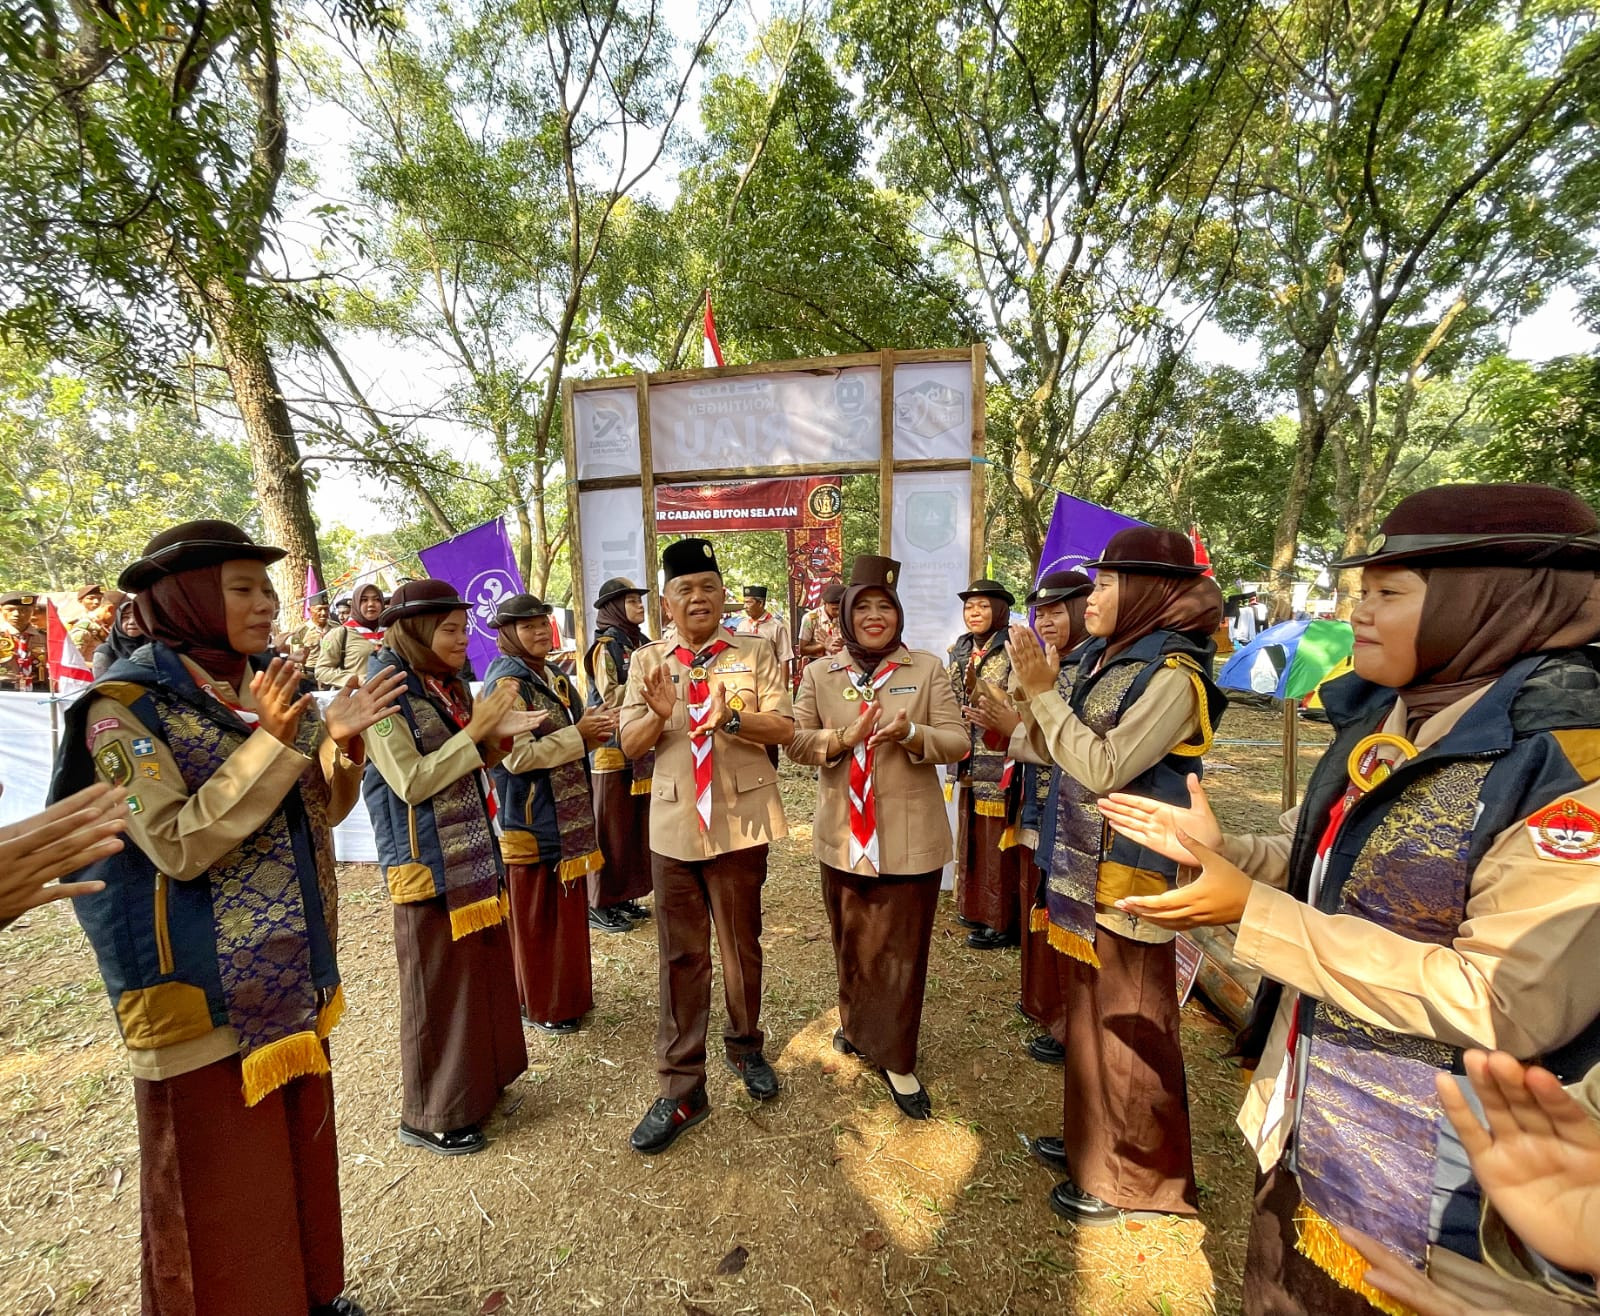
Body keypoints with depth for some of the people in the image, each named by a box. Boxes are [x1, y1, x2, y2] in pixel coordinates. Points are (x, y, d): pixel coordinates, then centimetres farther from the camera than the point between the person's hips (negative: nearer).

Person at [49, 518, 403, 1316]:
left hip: (292, 970, 7)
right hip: (203, 986, -6)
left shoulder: (267, 688, 4)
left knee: (301, 1147, 22)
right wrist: (268, 745, -29)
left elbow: (320, 812, 6)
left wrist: (339, 742, -12)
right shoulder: (126, 705, -14)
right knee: (221, 1179, 12)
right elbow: (179, 847, -22)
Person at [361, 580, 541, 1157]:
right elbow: (411, 782, -20)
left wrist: (499, 735, -5)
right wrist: (476, 730, -20)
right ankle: (430, 1115, 26)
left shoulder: (449, 684, 8)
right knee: (438, 987, 6)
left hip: (474, 854, 8)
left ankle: (476, 1081, 37)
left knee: (483, 971, 17)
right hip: (427, 864, -8)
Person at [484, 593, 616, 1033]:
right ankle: (539, 1005, 26)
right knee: (535, 917, 8)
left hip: (566, 816, 8)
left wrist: (592, 728, -3)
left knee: (568, 908, 18)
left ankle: (569, 992, 36)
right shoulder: (507, 682, -16)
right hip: (530, 820, -8)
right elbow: (518, 757, -23)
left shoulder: (553, 678, 9)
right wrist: (579, 734, -18)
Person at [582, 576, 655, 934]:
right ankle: (599, 903, 13)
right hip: (612, 749, -7)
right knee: (611, 827, 1)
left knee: (637, 824, 12)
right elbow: (612, 699, -17)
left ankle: (624, 895, 25)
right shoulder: (605, 647, -10)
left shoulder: (642, 643, 11)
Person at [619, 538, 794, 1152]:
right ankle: (682, 1088, 24)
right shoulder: (648, 661, 5)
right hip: (673, 824, 1)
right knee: (681, 956, 10)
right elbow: (629, 745, 1)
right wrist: (658, 714, -20)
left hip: (740, 821, -1)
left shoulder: (755, 653, 0)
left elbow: (785, 729, -6)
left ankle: (745, 1046, 40)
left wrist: (732, 717, -24)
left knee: (741, 945, 16)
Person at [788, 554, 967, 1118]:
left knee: (901, 947, 6)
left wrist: (909, 734, -24)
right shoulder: (820, 674, 4)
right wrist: (845, 737, -21)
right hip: (844, 834, 2)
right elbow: (795, 740, -4)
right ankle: (859, 1026, 42)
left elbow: (957, 741, -5)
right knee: (852, 941, 17)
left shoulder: (927, 668, 0)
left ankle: (894, 1057, 25)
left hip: (910, 837, -2)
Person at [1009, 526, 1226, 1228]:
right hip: (1080, 870, 9)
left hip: (1125, 880, -8)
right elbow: (1062, 752, 6)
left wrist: (1043, 693, -22)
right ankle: (1092, 1142, 43)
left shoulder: (1172, 674, -18)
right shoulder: (1105, 658, 7)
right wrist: (1034, 697, -6)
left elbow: (1101, 768, -24)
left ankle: (1135, 1180, 31)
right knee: (1088, 1016, 22)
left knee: (1127, 1028, 9)